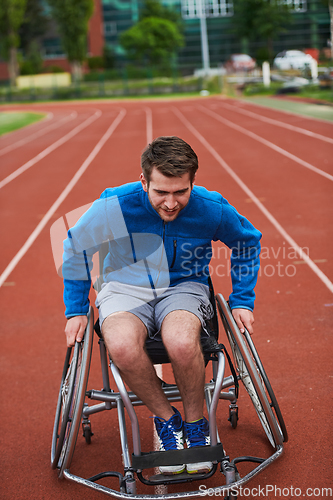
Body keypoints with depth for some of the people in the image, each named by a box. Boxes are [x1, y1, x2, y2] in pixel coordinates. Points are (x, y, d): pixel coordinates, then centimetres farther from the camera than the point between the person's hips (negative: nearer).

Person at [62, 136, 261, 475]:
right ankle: (166, 418, -7)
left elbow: (248, 242, 9)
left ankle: (195, 421, -6)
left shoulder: (212, 209, -13)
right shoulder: (114, 206, -17)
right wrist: (76, 310, 2)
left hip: (184, 287, 0)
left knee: (181, 341, -37)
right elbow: (75, 247, 2)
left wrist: (242, 302, 7)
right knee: (122, 346, -36)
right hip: (126, 288, 0)